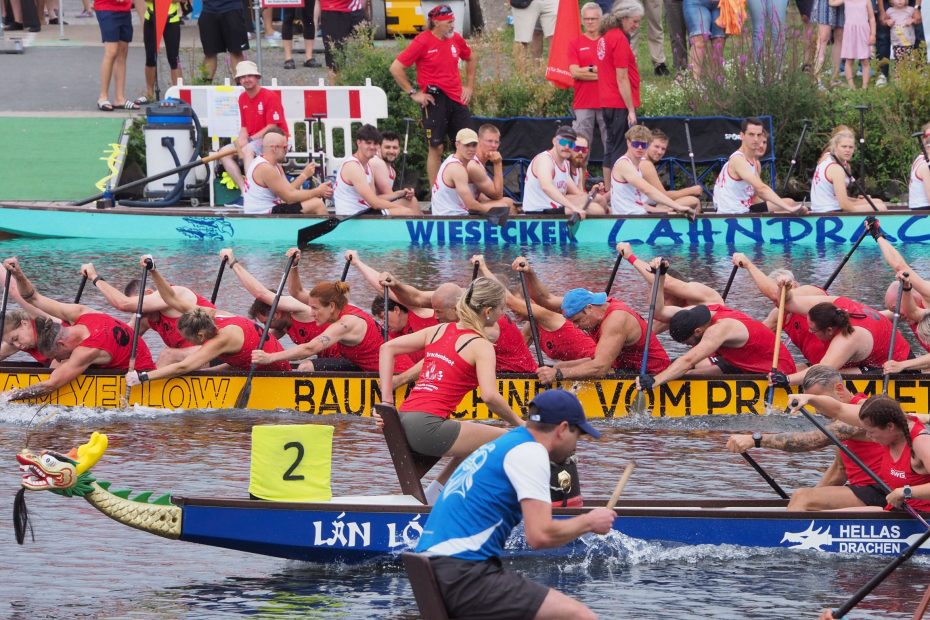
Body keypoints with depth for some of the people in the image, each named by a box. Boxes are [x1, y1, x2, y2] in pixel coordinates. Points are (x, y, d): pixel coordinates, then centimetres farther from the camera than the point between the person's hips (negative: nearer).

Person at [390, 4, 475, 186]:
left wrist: (469, 86, 17)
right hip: (435, 100, -6)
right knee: (436, 147, -4)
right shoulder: (422, 41, -10)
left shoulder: (456, 39, 7)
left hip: (457, 98, 6)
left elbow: (471, 59, 27)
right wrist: (413, 93, -10)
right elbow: (396, 68, -9)